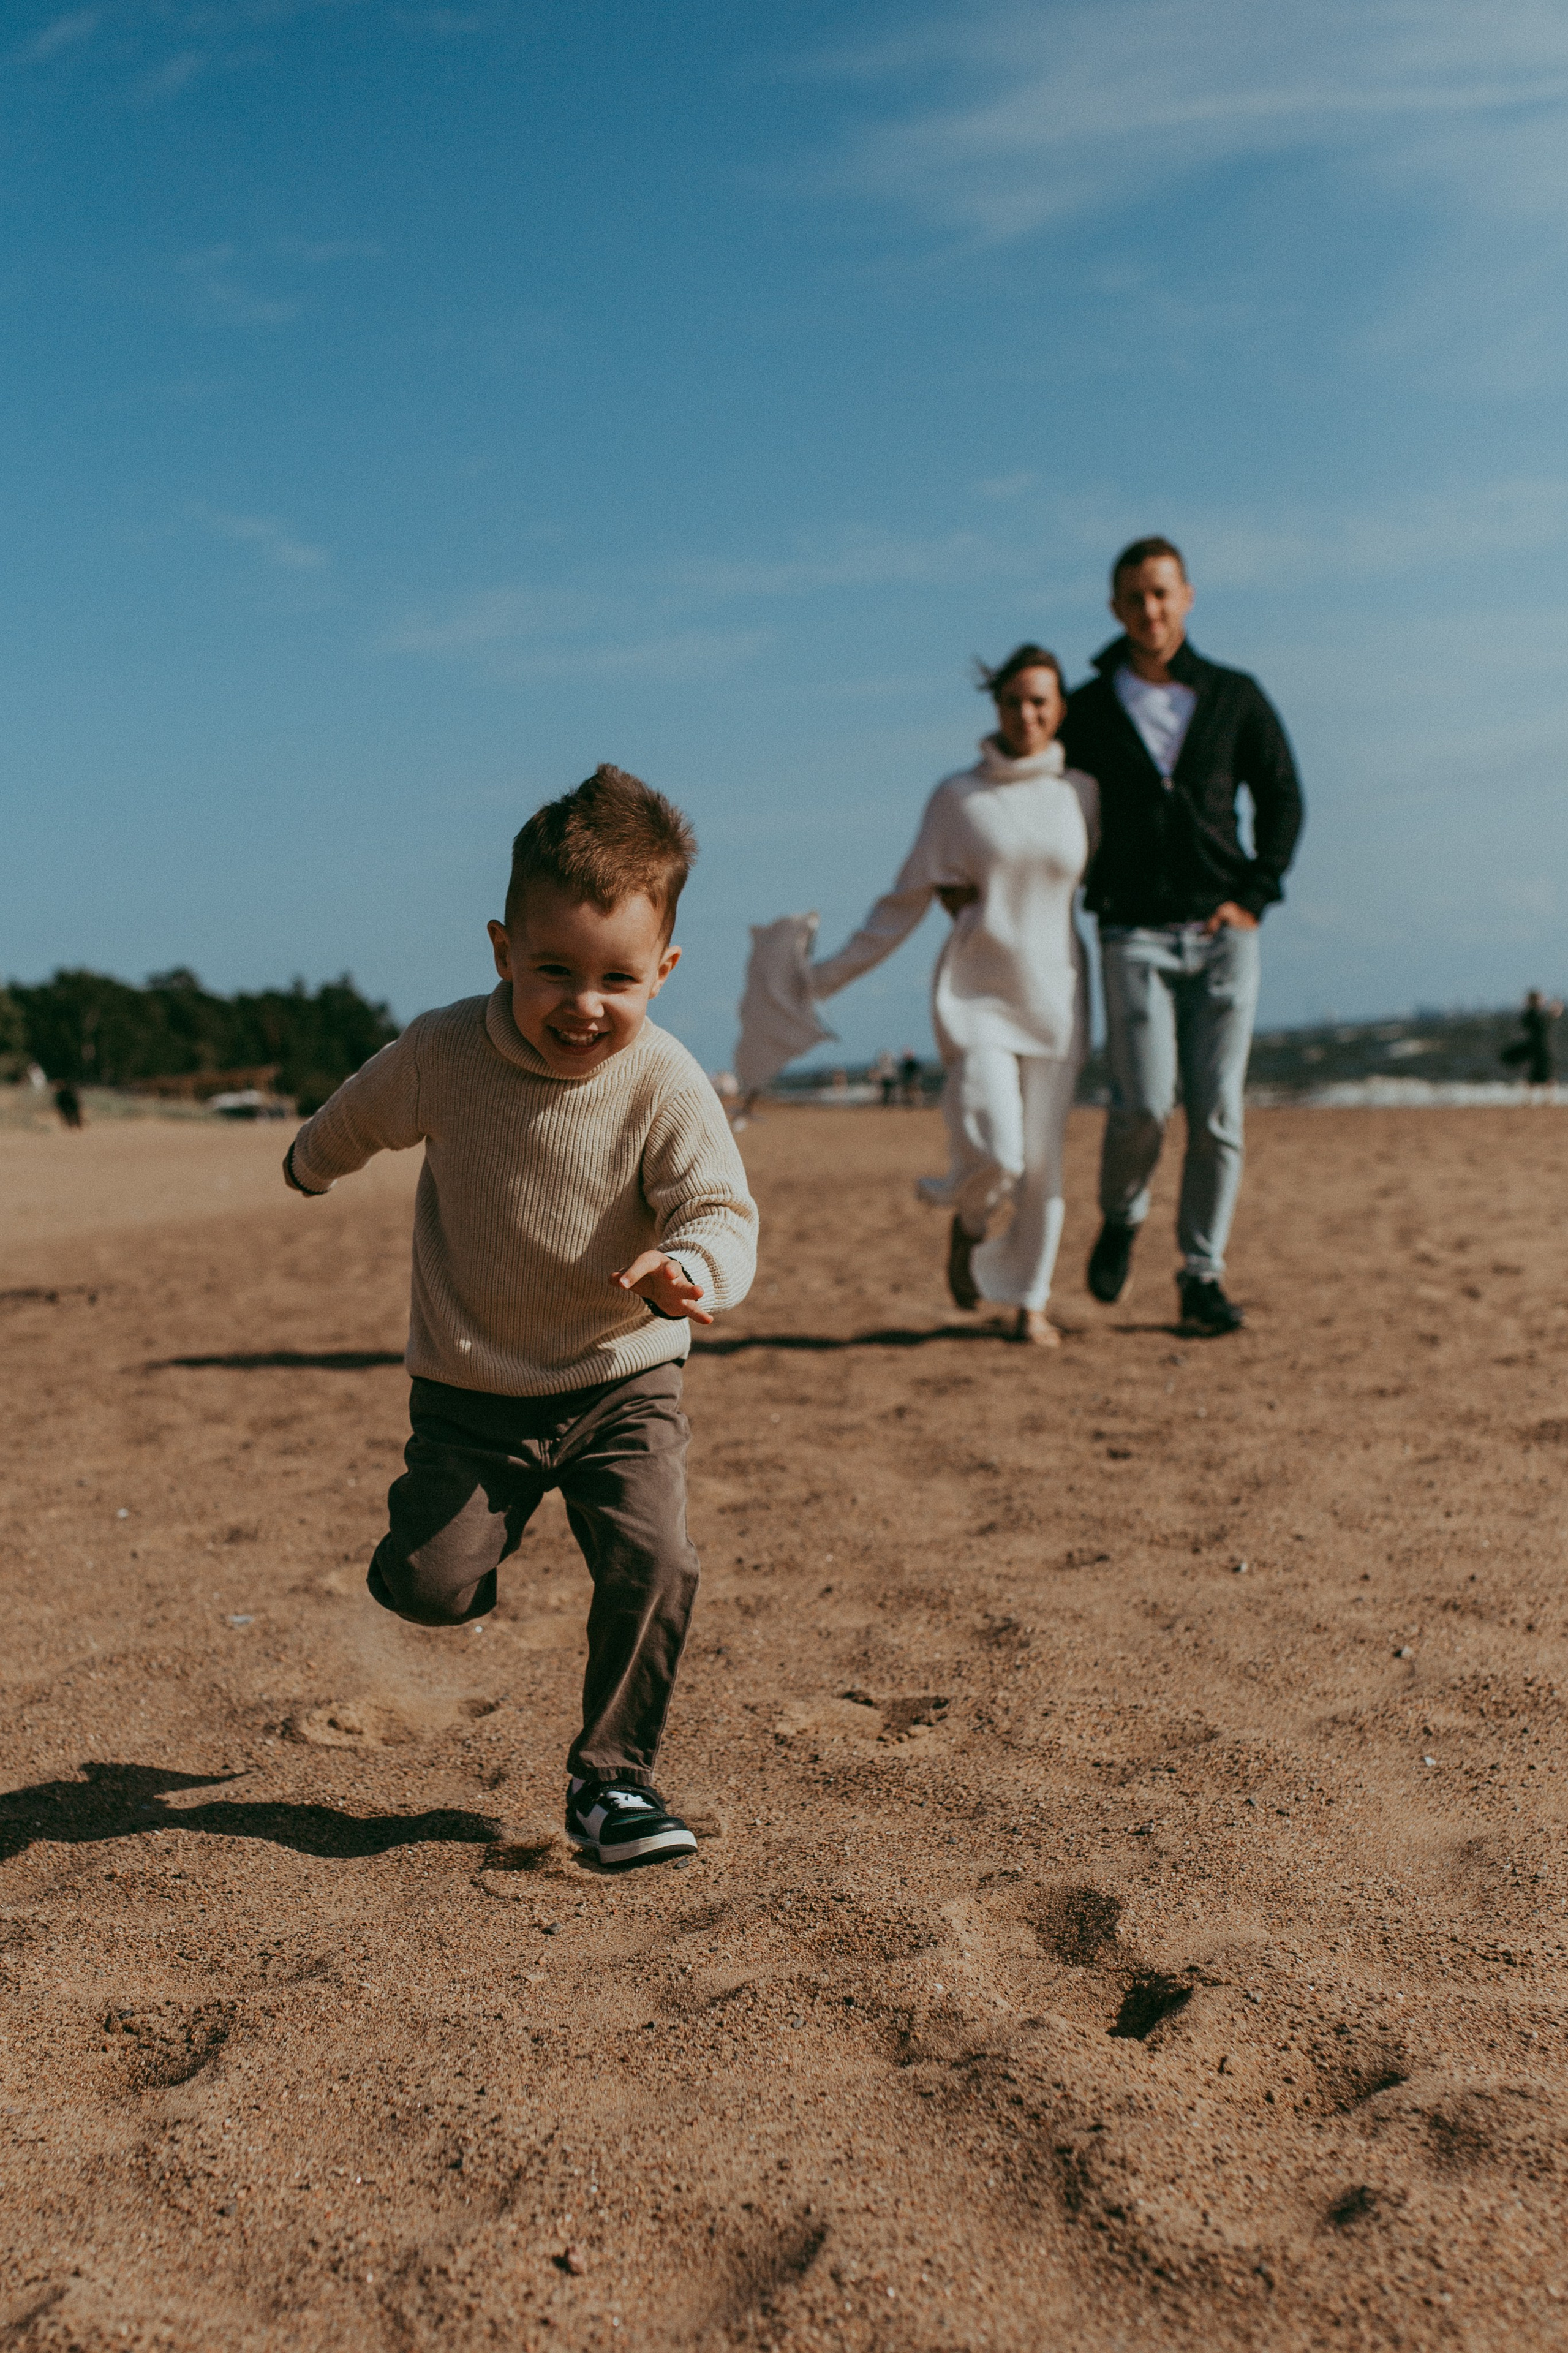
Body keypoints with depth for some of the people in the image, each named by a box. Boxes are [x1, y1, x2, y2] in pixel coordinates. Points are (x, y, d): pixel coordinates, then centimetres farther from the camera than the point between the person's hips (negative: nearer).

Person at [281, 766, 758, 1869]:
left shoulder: (667, 1085, -17)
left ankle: (613, 1779, 4)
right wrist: (315, 1161, 30)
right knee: (428, 1586, -6)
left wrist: (688, 1269, -47)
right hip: (472, 1387, 1)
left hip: (622, 1379, -1)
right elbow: (367, 1114, 9)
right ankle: (491, 1517, 32)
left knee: (653, 1566, -17)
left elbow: (721, 1212, -23)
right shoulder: (444, 1052, -13)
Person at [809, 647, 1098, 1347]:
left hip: (1055, 993, 2)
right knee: (995, 1156, -16)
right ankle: (969, 1222, 20)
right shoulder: (956, 796, -1)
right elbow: (908, 900, 3)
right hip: (975, 993, -2)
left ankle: (1030, 1303, 20)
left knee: (1042, 1162, 2)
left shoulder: (1082, 792, 5)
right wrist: (830, 972, 0)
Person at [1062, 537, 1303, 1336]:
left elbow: (1282, 798, 13)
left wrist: (1255, 896, 2)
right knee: (1143, 1105, -12)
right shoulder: (1088, 713, 7)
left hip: (1222, 935, 1)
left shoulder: (1236, 698, 9)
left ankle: (1203, 1277, 7)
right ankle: (1121, 1220, 18)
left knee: (1217, 1113, -2)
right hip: (1134, 934, -1)